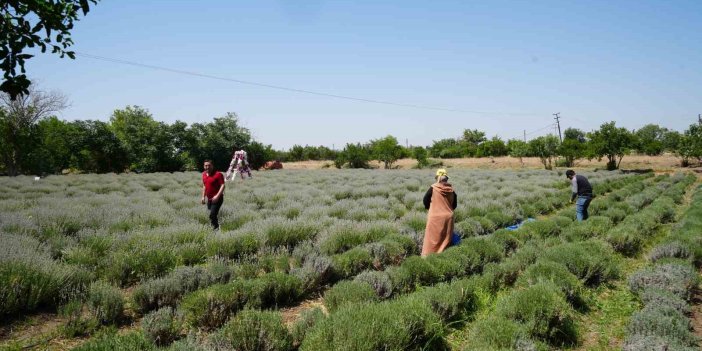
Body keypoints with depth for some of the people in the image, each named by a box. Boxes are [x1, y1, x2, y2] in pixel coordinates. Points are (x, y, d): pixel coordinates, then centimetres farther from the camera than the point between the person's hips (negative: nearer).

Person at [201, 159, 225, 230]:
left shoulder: (218, 174, -14)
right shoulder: (204, 174, 9)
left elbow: (222, 186, -20)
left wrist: (217, 196, -29)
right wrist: (203, 196, 17)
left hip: (217, 199, -7)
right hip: (208, 199, 7)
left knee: (212, 215, -15)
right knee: (212, 214, 15)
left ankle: (216, 228, 0)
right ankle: (215, 226, 31)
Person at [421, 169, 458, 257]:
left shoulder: (433, 188, -10)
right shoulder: (451, 190, 0)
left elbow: (425, 200, 0)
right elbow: (454, 204, 10)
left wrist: (429, 208, 18)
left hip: (435, 217, -3)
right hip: (448, 217, 3)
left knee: (432, 239, 5)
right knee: (446, 239, 13)